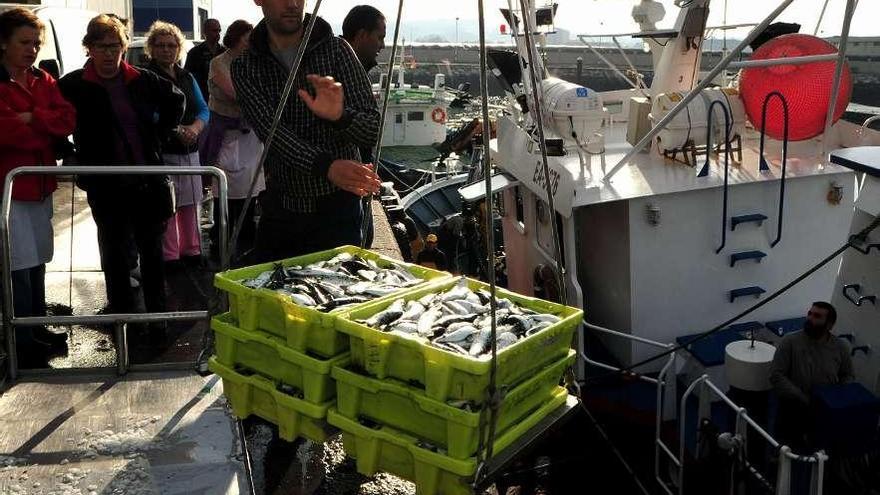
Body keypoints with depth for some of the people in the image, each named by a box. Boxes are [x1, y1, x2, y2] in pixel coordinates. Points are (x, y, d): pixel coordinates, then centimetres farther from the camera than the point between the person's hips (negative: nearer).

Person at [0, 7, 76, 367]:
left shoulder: (43, 81, 12)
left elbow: (68, 119, 0)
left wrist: (33, 119, -15)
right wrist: (45, 135, -8)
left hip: (40, 184, 6)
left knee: (37, 262, 14)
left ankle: (38, 330, 26)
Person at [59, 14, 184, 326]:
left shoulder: (142, 81, 2)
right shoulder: (74, 86, -5)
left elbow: (176, 99, 17)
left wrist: (163, 133, 12)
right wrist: (72, 157, -3)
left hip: (148, 180, 2)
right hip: (106, 185, -2)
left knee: (151, 248, 10)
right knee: (114, 251, 9)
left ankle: (157, 311, 22)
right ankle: (121, 312, 19)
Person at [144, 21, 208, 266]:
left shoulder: (187, 77, 16)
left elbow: (203, 109, 9)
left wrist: (195, 128, -12)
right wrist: (177, 130, -27)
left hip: (189, 151, 6)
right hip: (161, 153, -6)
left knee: (190, 204, 12)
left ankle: (190, 250, 24)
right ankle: (169, 256, 3)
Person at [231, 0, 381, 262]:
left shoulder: (337, 50, -4)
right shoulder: (245, 66, -1)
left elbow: (373, 131, -8)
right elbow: (269, 128, -17)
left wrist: (339, 116, -32)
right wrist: (326, 167, -35)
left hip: (336, 208, -2)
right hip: (280, 208, 2)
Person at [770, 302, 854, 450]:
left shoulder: (840, 347, -1)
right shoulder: (790, 342, -10)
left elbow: (847, 376, 14)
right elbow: (776, 375, -13)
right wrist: (804, 401, -19)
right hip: (794, 407, -2)